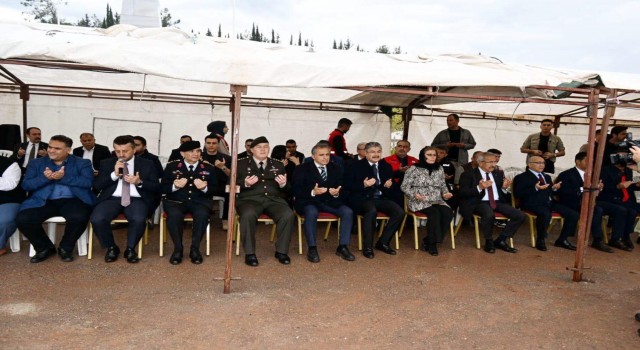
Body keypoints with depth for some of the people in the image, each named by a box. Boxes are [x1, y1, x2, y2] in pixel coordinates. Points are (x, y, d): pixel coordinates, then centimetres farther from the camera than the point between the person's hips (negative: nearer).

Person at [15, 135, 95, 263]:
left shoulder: (82, 163, 9)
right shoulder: (36, 163, 16)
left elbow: (88, 182, -7)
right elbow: (26, 185, 5)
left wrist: (64, 177, -17)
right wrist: (45, 178, -14)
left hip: (72, 200, -2)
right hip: (44, 202, 3)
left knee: (79, 217, -34)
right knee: (22, 219, -23)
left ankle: (65, 248, -4)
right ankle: (45, 248, 4)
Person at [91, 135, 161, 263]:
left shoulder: (147, 164, 10)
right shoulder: (106, 163, 14)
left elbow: (156, 188, 6)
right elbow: (97, 185, 6)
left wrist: (140, 182, -13)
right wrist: (114, 174, -9)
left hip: (136, 199, -2)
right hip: (112, 198, 2)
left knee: (139, 219, -34)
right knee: (96, 219, -28)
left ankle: (130, 249, -5)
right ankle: (111, 247, 0)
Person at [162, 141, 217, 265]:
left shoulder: (209, 168, 9)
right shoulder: (172, 166, 8)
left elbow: (215, 189, 8)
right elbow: (163, 188, 6)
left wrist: (205, 188, -15)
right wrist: (174, 186, -16)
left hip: (200, 201, 0)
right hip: (176, 200, 0)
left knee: (202, 214, -34)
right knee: (174, 215, -34)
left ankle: (195, 249, -18)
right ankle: (178, 249, -16)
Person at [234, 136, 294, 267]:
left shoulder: (278, 165, 20)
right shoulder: (241, 163, 14)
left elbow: (288, 189, 18)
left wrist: (283, 184, -6)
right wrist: (245, 183, -14)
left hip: (273, 199, 2)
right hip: (250, 199, -2)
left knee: (288, 215, -28)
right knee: (248, 215, -37)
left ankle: (281, 251, -12)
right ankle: (250, 253, -22)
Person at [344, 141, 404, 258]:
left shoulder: (386, 166, 15)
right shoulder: (356, 166, 3)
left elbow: (392, 184, 19)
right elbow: (347, 185, -3)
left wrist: (388, 186, -7)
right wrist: (363, 185, -19)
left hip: (381, 198, 5)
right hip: (362, 198, -4)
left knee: (399, 212, -20)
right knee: (372, 211, -38)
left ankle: (383, 242, -6)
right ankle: (367, 247, -24)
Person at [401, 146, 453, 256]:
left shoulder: (440, 169, 13)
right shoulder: (414, 169, -3)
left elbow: (443, 185, 21)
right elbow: (404, 187, -3)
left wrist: (446, 193, -1)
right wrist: (414, 194, -20)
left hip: (437, 201, 5)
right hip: (418, 202, -5)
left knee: (448, 213, -24)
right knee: (434, 213, -33)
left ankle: (428, 240, -13)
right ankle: (432, 243, -16)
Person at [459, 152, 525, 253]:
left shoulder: (498, 175, 19)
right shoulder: (468, 175, 2)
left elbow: (502, 194, 22)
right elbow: (462, 193, -8)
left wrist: (504, 187, -2)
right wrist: (479, 188, -21)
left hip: (498, 202, 6)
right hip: (480, 203, -6)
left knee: (520, 216, -15)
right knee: (489, 215, -39)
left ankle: (500, 240, -3)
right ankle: (489, 241, -12)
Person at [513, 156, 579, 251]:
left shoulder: (547, 177, 27)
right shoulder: (521, 177, 3)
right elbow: (517, 194, -9)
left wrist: (554, 188, 5)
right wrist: (535, 189, -19)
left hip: (550, 203, 7)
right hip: (533, 204, -7)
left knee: (574, 215, -10)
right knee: (546, 214, -39)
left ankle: (562, 240, 4)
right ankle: (540, 240, -18)